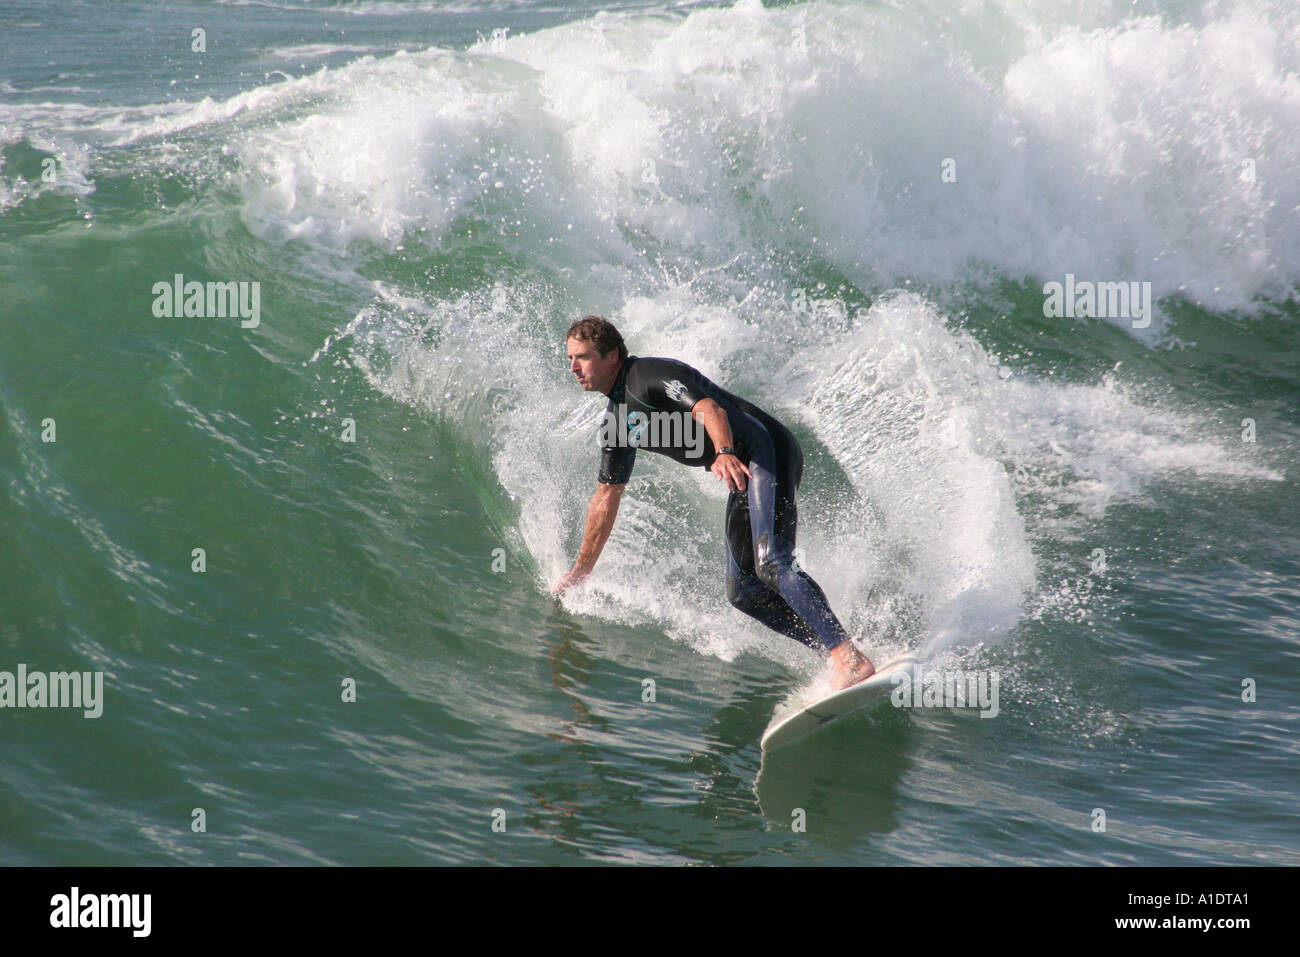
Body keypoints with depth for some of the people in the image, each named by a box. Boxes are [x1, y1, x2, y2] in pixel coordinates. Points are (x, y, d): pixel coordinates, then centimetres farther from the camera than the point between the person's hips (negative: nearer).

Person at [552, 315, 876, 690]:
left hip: (766, 452, -10)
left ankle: (852, 660, -33)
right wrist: (579, 572, 28)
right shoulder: (616, 421, 19)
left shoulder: (647, 373, -9)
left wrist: (724, 453, -45)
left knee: (771, 564, -26)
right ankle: (838, 657, 2)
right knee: (743, 592, 3)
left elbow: (709, 409, -25)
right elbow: (606, 498, 26)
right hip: (742, 473, 10)